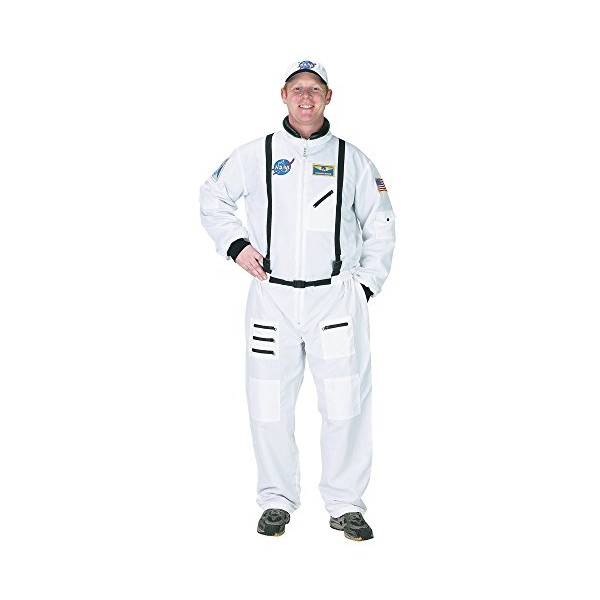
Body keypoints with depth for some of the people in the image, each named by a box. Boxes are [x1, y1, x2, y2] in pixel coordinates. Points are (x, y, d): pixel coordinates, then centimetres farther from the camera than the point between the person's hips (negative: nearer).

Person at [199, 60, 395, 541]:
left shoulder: (352, 160, 9)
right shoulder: (255, 156, 7)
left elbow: (380, 227, 15)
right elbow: (213, 200, 19)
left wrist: (366, 282, 5)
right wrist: (235, 244, 4)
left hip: (336, 298, 0)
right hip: (272, 297, 0)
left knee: (346, 403, -1)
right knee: (269, 405, 2)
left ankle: (346, 503, 15)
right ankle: (277, 500, 20)